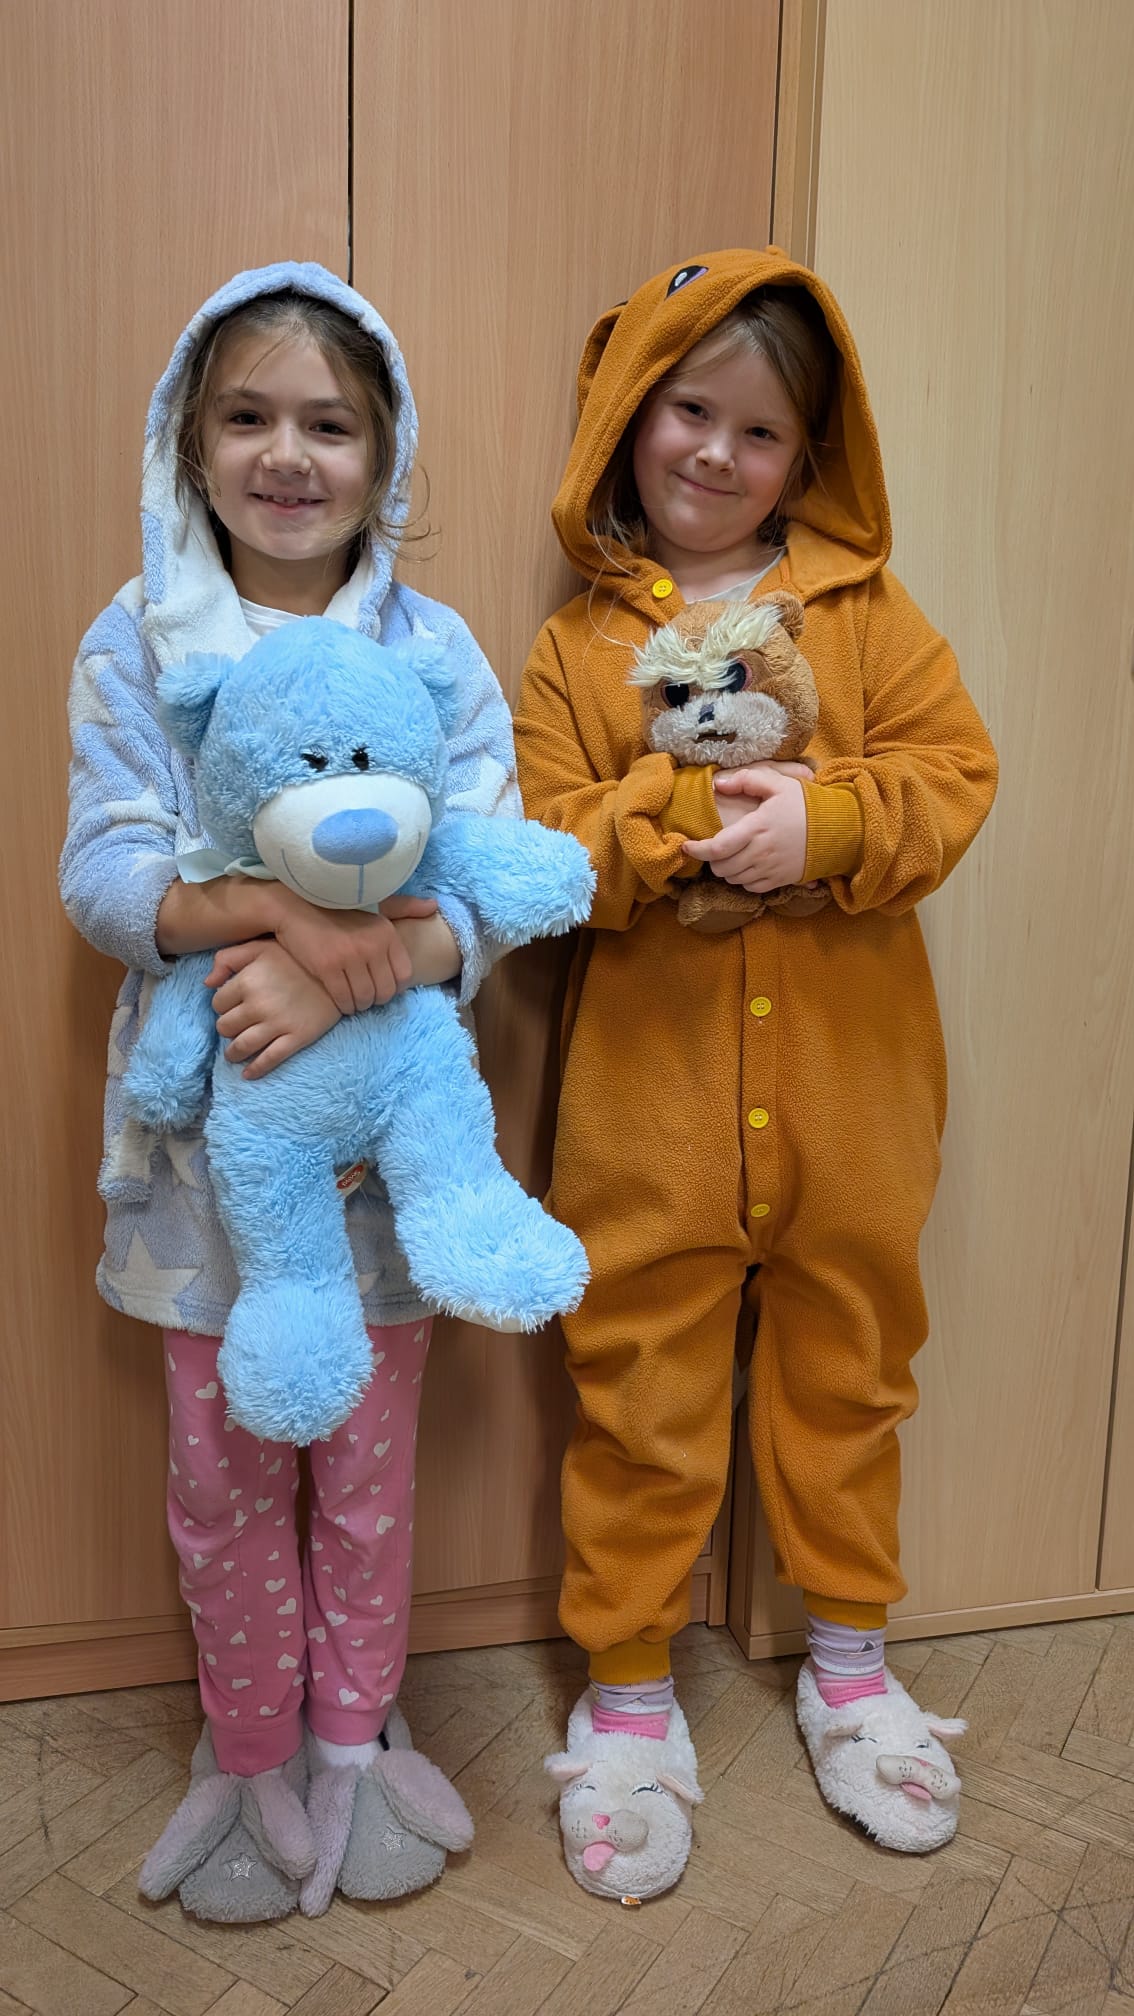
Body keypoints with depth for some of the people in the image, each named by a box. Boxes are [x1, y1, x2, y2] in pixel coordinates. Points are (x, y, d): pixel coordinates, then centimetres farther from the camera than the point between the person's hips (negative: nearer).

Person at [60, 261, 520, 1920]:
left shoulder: (435, 647, -3)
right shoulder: (137, 644, -2)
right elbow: (99, 875, -9)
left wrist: (335, 975, -26)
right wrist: (272, 906, -26)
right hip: (209, 1120, 0)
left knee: (369, 1457, 14)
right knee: (222, 1462, 12)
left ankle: (350, 1740, 39)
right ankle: (253, 1755, 37)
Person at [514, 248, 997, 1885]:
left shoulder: (867, 610, 6)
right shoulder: (574, 647, 4)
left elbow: (956, 771, -3)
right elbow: (542, 848, -5)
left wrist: (821, 823, -20)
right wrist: (680, 817, -20)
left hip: (847, 1088, 2)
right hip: (652, 1094, -1)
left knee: (846, 1369, 16)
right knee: (642, 1394, 8)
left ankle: (850, 1658, 38)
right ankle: (628, 1684, 29)